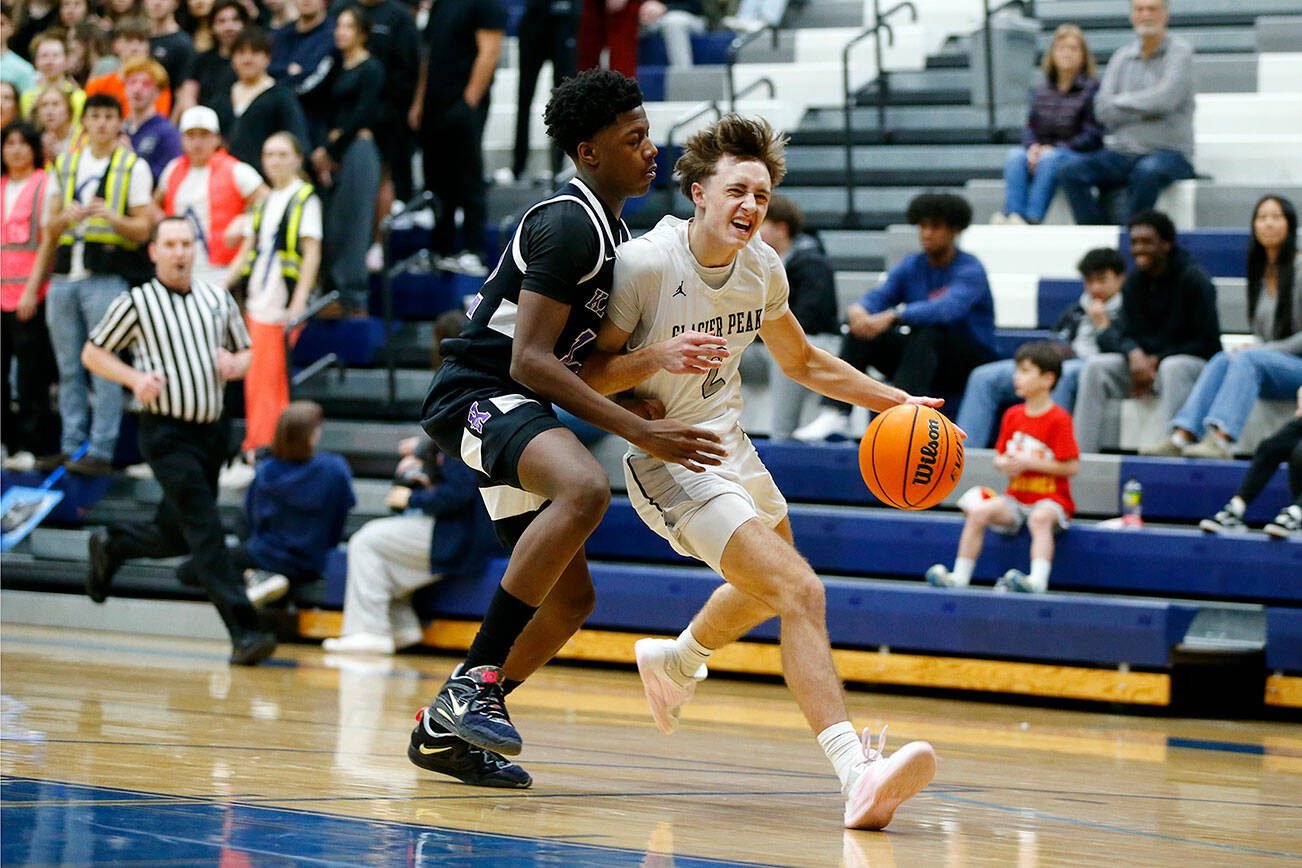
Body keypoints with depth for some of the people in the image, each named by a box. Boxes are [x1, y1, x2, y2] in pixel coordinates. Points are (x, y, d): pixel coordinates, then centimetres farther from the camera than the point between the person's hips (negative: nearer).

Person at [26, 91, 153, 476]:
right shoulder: (64, 166, 16)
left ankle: (101, 451, -8)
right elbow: (50, 228, 15)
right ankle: (71, 446, 11)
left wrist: (111, 216, -18)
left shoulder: (134, 167, 4)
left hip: (107, 275, -4)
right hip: (65, 275, 5)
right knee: (69, 368, 6)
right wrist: (67, 217, -7)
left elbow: (142, 230, -1)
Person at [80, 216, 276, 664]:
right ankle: (243, 632, -18)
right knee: (206, 532, -14)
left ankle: (110, 545, 44)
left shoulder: (218, 299, 10)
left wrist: (234, 365, -4)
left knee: (176, 536, 15)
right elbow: (92, 353, 5)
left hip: (210, 430, 6)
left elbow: (245, 352, 20)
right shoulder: (136, 304, -2)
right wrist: (134, 377, -12)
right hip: (166, 431, -6)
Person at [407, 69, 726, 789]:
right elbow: (529, 359, -23)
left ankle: (446, 729, 22)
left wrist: (660, 357, 3)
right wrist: (641, 431, -27)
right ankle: (474, 682, -34)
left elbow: (586, 356, 23)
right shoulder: (569, 224, -16)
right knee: (585, 489, -37)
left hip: (517, 408, 11)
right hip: (476, 396, -11)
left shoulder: (608, 229, 16)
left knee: (570, 599, 11)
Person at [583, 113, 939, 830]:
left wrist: (897, 401, 9)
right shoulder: (646, 264, -21)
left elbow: (801, 362, 16)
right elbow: (583, 374, -16)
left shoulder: (761, 267, -1)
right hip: (669, 457, -9)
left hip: (729, 442, 9)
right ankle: (856, 772, -35)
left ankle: (674, 662, 58)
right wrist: (660, 357, -32)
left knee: (772, 584, 30)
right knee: (799, 592, -24)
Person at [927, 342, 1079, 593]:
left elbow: (1071, 467, -14)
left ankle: (1038, 580, -49)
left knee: (1040, 517, -38)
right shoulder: (1013, 415, 10)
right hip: (1016, 497, 6)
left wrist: (1030, 462, -17)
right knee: (979, 511, -18)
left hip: (1050, 499, -6)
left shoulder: (1058, 419, -10)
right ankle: (959, 577, -17)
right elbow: (999, 457, 17)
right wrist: (1004, 464, -9)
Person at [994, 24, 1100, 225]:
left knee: (1050, 159, -37)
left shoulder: (1091, 89, 0)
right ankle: (1012, 215, -47)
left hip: (1080, 156, -4)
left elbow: (1092, 136, -6)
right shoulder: (1041, 91, 17)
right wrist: (1033, 147, -10)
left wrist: (1055, 148, -15)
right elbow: (1030, 128, 14)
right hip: (1042, 151, 4)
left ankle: (1032, 218, -49)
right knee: (1015, 156, -27)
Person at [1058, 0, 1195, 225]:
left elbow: (1166, 99, -15)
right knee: (1070, 172, -19)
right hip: (1121, 152, 5)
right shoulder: (1122, 56, 14)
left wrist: (1120, 101, -3)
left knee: (1147, 172, -39)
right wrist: (1145, 110, -9)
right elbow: (1103, 110, 3)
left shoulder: (1180, 52, 1)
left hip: (1168, 152, -5)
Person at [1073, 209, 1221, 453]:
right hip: (1144, 362, 6)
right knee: (1096, 366, -16)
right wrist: (1134, 354, -20)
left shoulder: (1193, 279, -11)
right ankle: (1080, 450, -21)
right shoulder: (1134, 281, 7)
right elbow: (1126, 330, 5)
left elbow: (1208, 342, -13)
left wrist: (1157, 361, -17)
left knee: (1172, 368, -39)